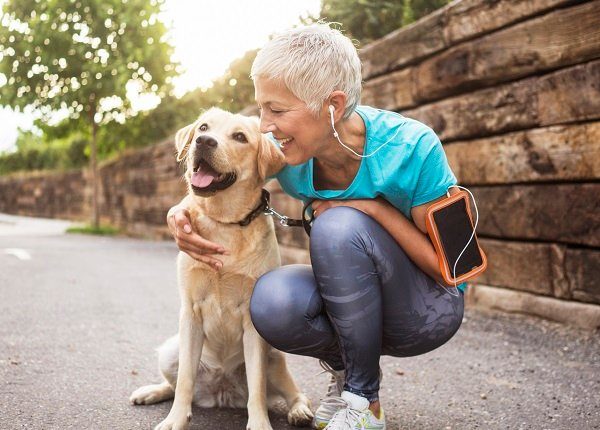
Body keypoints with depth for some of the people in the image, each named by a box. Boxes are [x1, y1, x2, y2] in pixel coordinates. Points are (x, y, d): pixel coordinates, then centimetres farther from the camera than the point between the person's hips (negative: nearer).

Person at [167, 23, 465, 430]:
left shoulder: (410, 148, -26)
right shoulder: (285, 151, -13)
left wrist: (376, 207, -28)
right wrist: (182, 211, -17)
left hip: (430, 309, -3)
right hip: (354, 296, 4)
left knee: (339, 225, -32)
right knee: (272, 302, -30)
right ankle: (345, 366, 5)